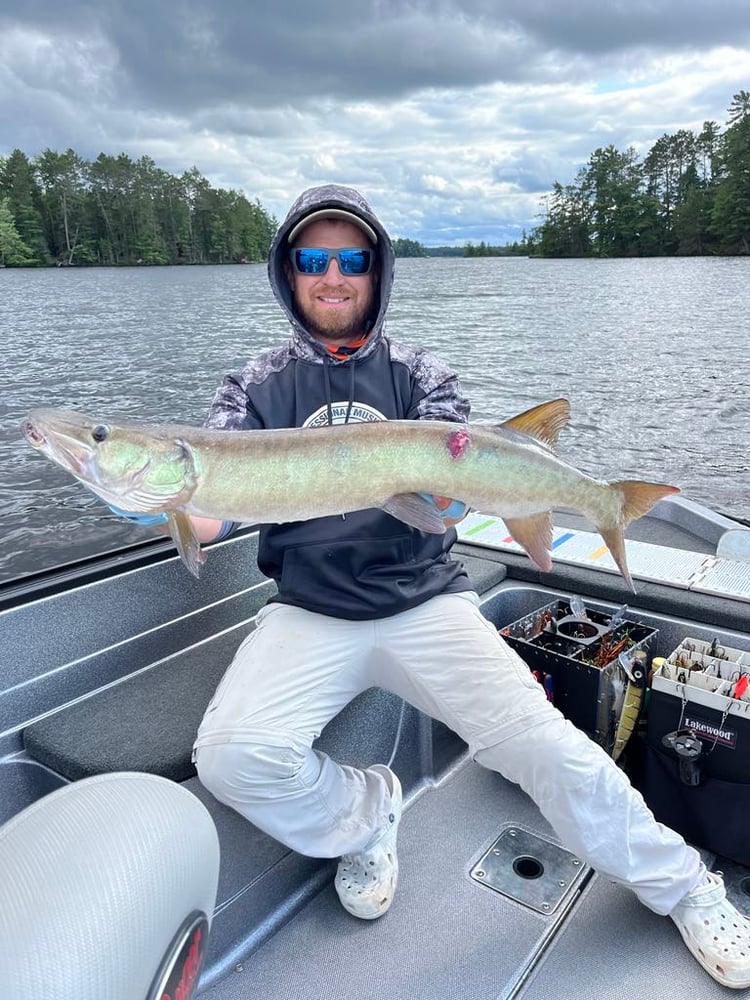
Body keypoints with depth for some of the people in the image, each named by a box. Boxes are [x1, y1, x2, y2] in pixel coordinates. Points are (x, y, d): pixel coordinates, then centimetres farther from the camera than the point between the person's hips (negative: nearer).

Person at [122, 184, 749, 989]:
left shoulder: (421, 377, 6)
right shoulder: (255, 389, 6)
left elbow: (454, 497, -7)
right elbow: (217, 505, -4)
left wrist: (448, 492, -32)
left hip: (425, 601, 0)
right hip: (309, 613, 1)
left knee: (546, 746, -16)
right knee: (230, 757, -24)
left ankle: (683, 890, 14)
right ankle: (361, 818, 9)